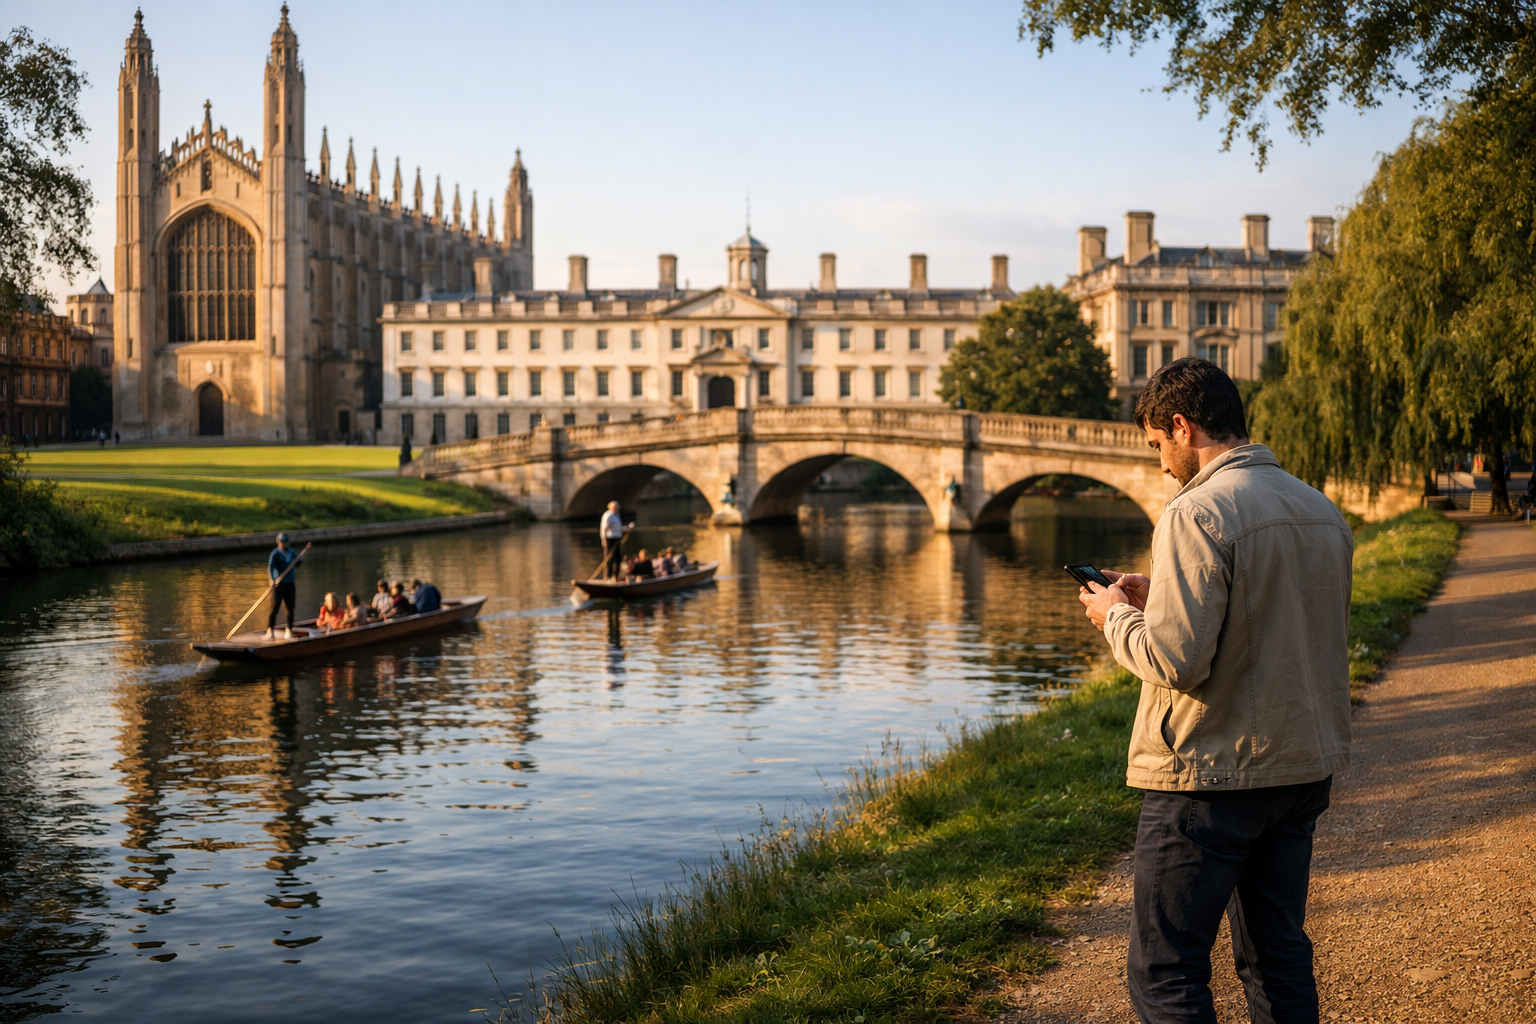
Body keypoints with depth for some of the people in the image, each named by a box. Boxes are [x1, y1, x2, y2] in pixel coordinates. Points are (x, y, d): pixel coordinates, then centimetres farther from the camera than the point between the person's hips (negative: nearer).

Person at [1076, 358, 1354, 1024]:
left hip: (1211, 776, -8)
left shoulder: (1198, 514, -17)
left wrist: (1117, 617, -2)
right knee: (1279, 960, 17)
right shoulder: (1323, 512, 8)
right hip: (1305, 769, 8)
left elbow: (1175, 660, -22)